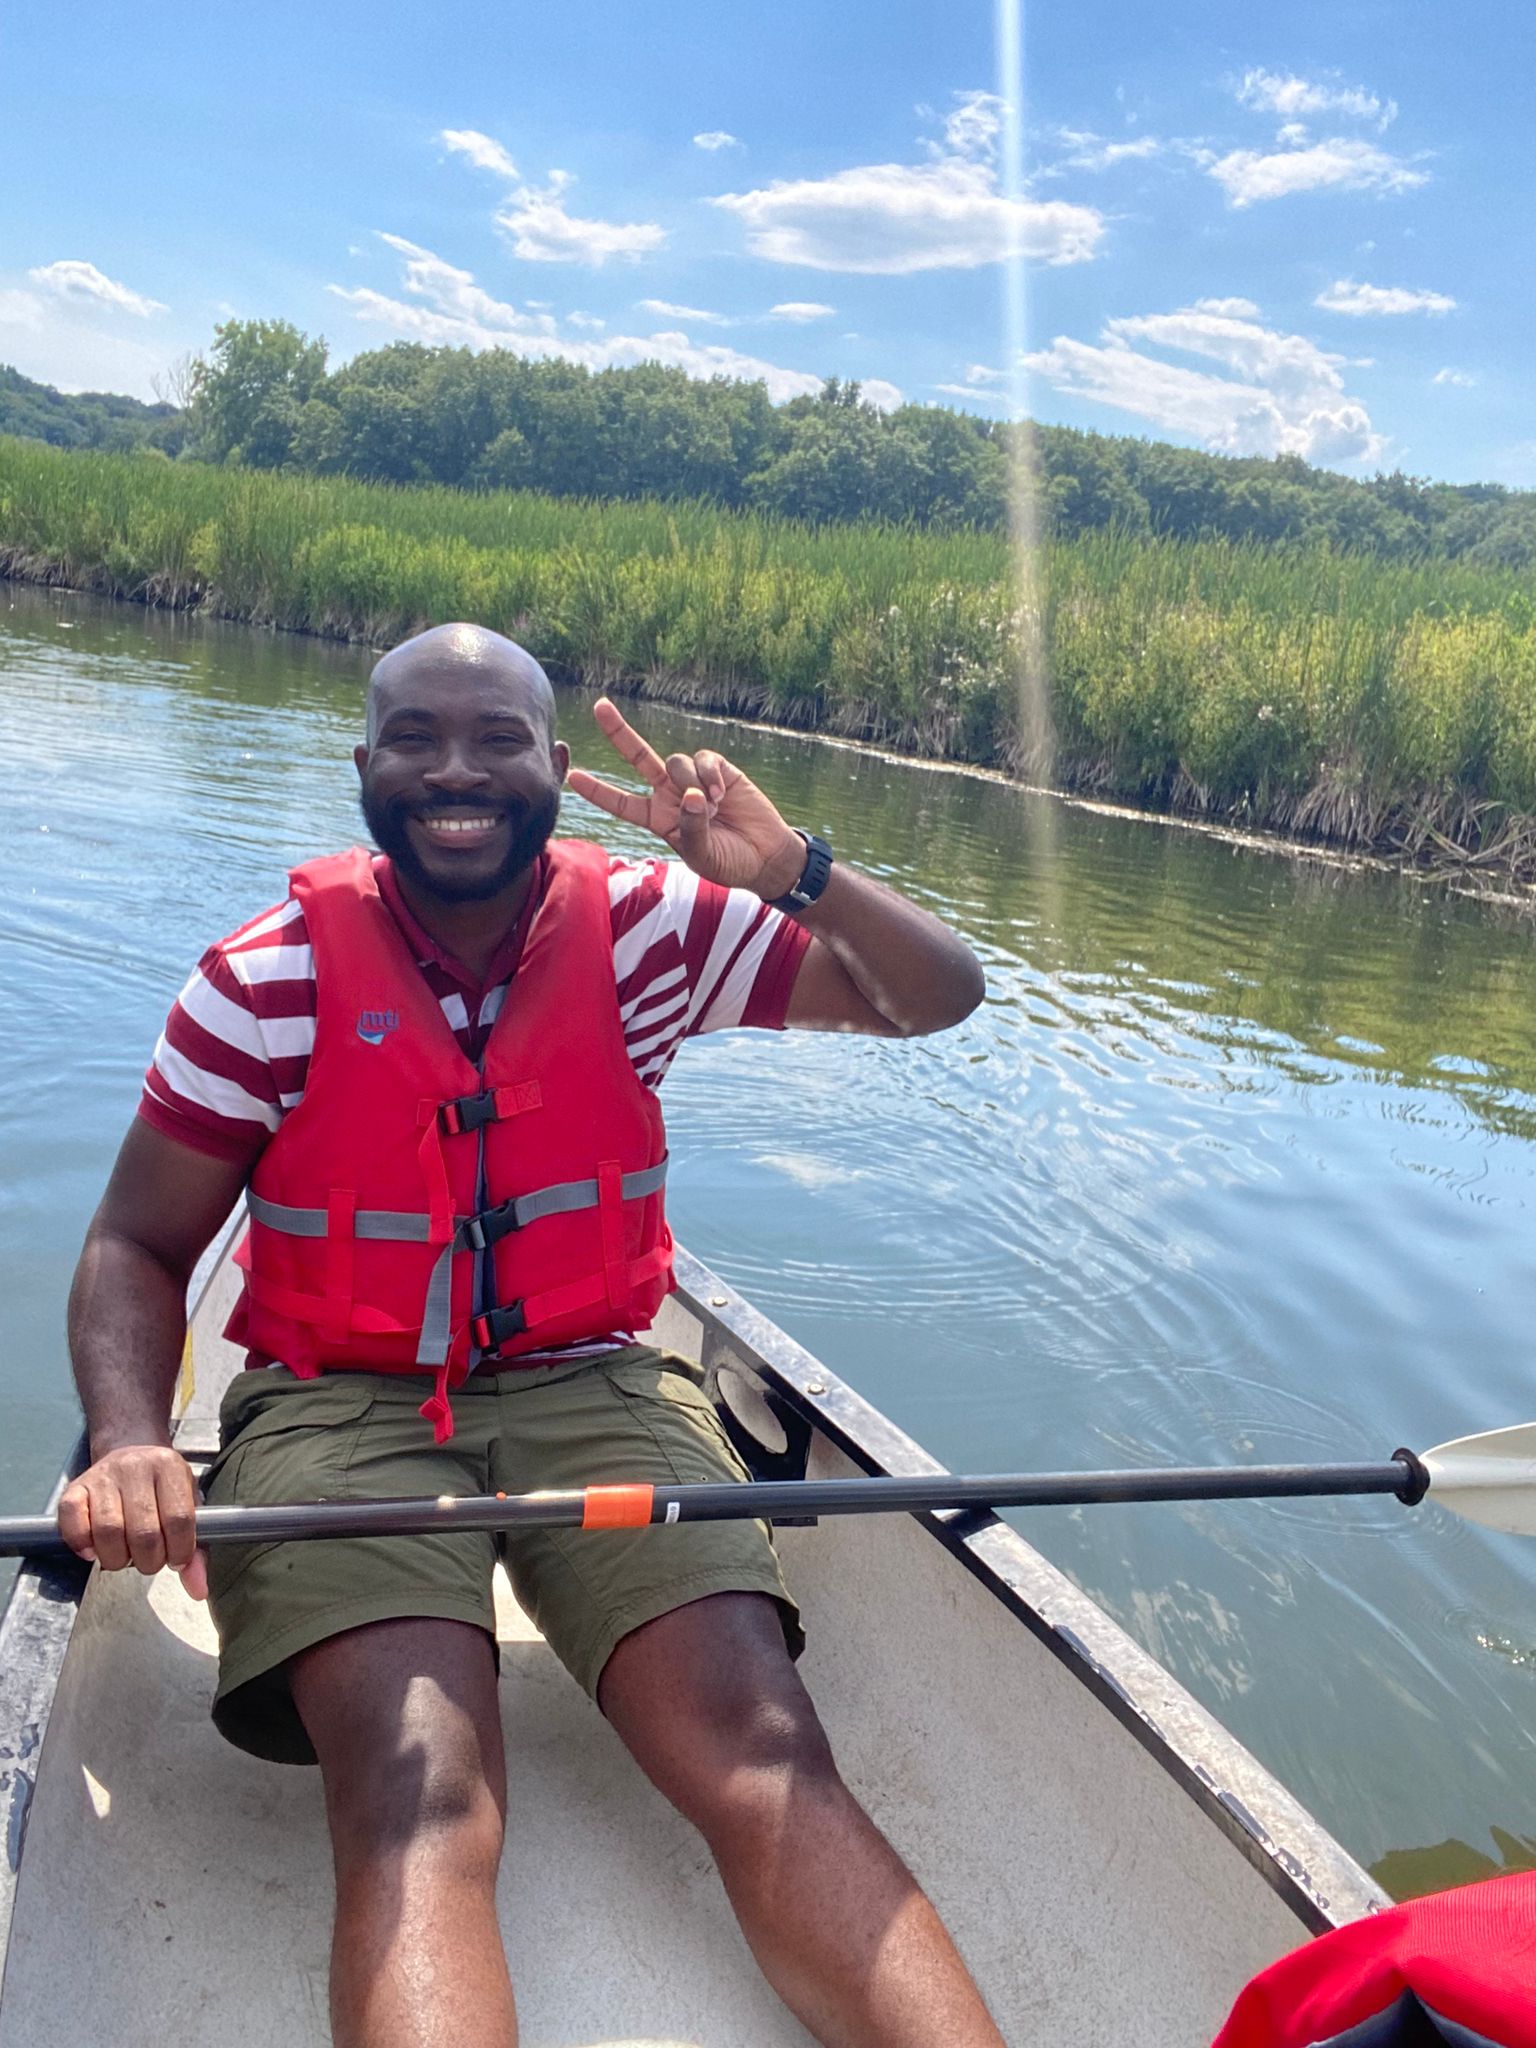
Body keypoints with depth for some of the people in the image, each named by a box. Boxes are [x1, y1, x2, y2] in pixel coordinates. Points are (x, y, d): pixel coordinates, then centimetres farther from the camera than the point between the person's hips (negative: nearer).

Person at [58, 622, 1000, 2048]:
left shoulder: (644, 929, -1)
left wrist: (791, 869, -18)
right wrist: (130, 1442, -18)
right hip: (338, 1404, -1)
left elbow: (936, 996, 1)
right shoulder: (272, 977, -4)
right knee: (419, 1798, -29)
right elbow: (138, 1247, 2)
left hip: (590, 1385, 2)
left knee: (765, 1750, -21)